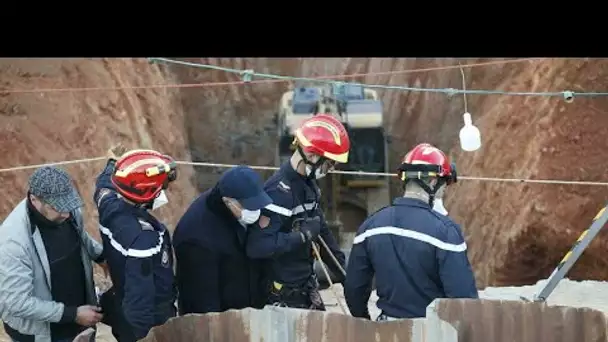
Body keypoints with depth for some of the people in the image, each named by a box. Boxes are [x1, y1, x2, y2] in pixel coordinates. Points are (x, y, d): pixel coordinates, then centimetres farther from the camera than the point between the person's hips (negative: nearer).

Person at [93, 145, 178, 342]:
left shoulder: (111, 207, -13)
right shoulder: (142, 237, -38)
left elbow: (104, 185, 13)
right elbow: (139, 295, -35)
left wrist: (113, 163, 33)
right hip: (150, 320, -7)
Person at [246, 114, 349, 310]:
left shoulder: (308, 184, 5)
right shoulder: (280, 191, -25)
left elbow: (321, 231, 15)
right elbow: (257, 246, -33)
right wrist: (303, 235, -24)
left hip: (306, 284, 9)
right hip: (283, 294, -9)